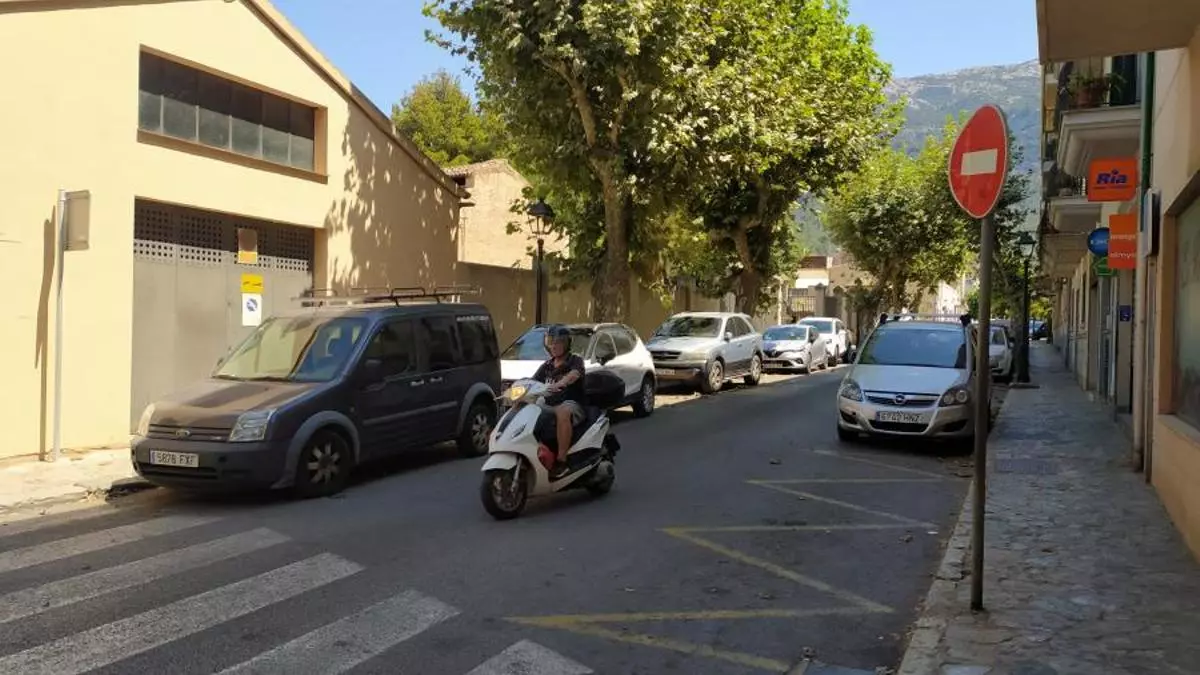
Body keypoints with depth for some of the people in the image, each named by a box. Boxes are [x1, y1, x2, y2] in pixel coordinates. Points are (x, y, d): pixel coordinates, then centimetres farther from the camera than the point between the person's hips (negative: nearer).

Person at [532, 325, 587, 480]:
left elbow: (573, 375, -21)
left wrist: (559, 384, -42)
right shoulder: (546, 366, 20)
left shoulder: (575, 360, 2)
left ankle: (561, 461, -37)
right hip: (549, 406, 6)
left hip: (573, 404, -6)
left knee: (563, 412, -39)